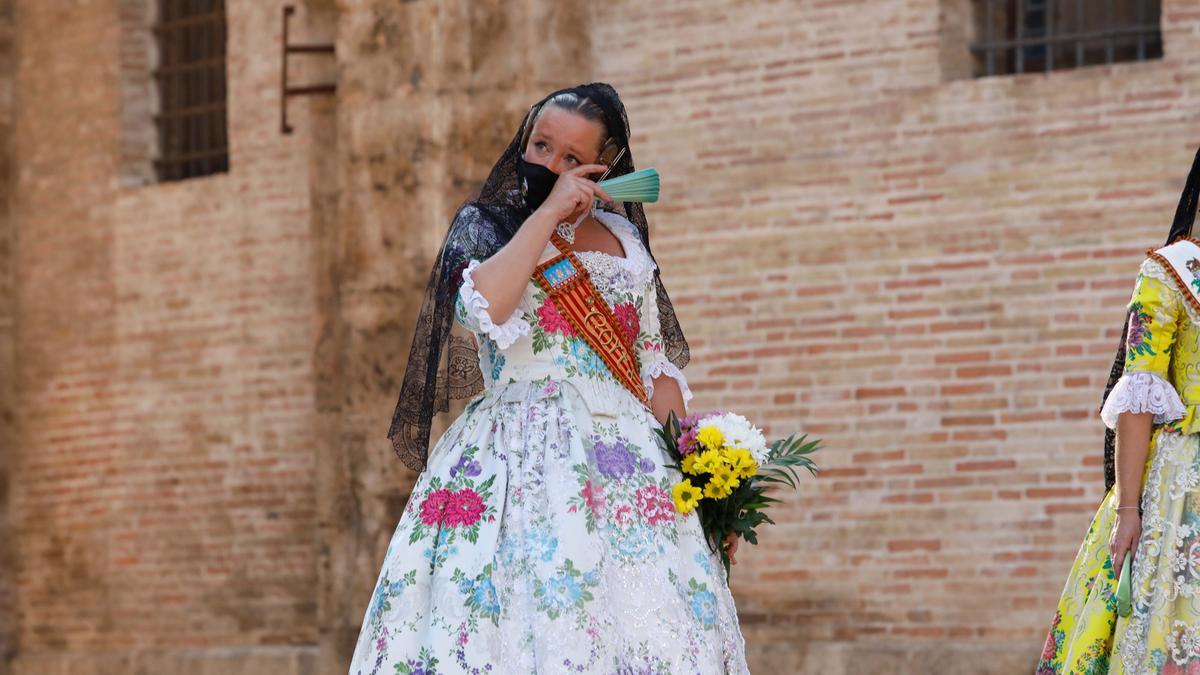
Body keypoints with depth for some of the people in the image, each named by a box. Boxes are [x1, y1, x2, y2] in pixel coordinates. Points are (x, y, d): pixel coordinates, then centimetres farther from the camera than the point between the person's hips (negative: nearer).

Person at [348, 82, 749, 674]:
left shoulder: (623, 239, 18)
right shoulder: (485, 226, 8)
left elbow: (657, 363, 18)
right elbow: (484, 308, -15)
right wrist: (548, 212, -9)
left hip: (628, 454, 3)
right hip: (522, 460, -3)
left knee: (658, 625, -10)